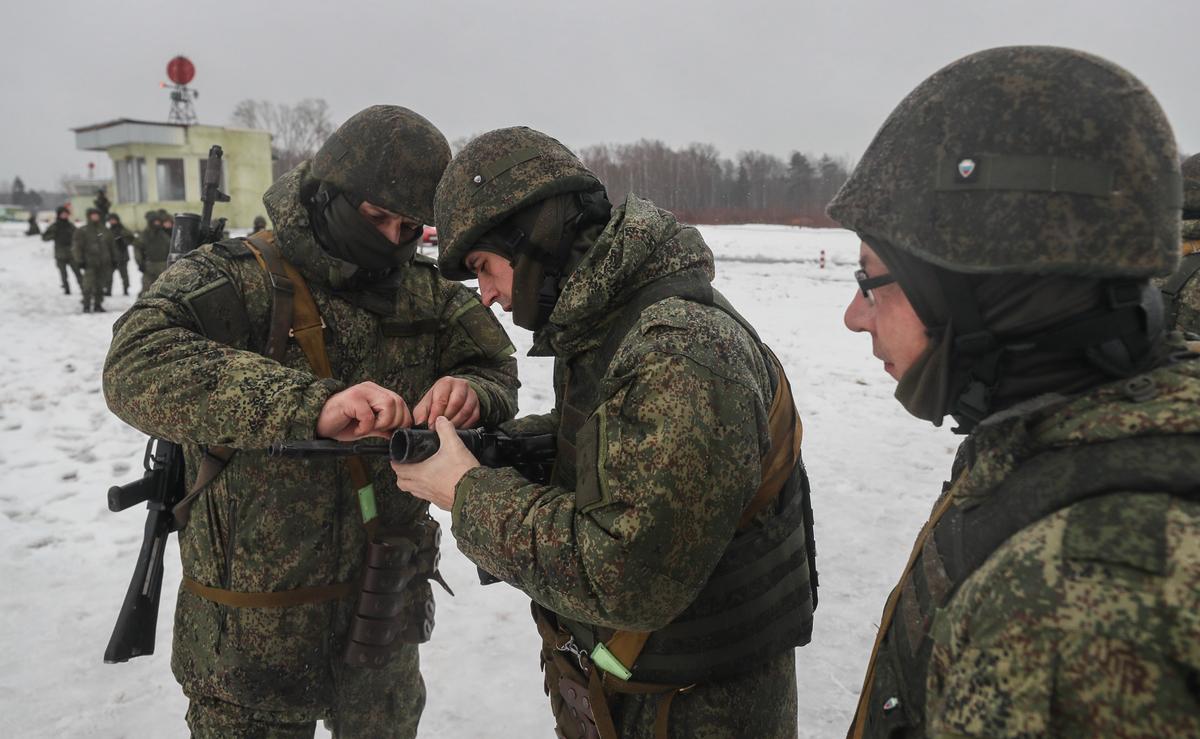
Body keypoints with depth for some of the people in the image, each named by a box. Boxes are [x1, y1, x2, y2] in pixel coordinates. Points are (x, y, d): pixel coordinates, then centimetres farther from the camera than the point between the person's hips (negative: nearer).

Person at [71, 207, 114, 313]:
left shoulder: (104, 230, 13)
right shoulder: (82, 231, 0)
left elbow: (111, 245, 21)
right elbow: (76, 246, -2)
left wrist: (112, 258, 18)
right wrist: (79, 260, -8)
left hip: (103, 263, 4)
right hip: (89, 263, -4)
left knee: (99, 286, 9)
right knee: (88, 285, -11)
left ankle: (98, 305, 17)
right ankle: (86, 306, -5)